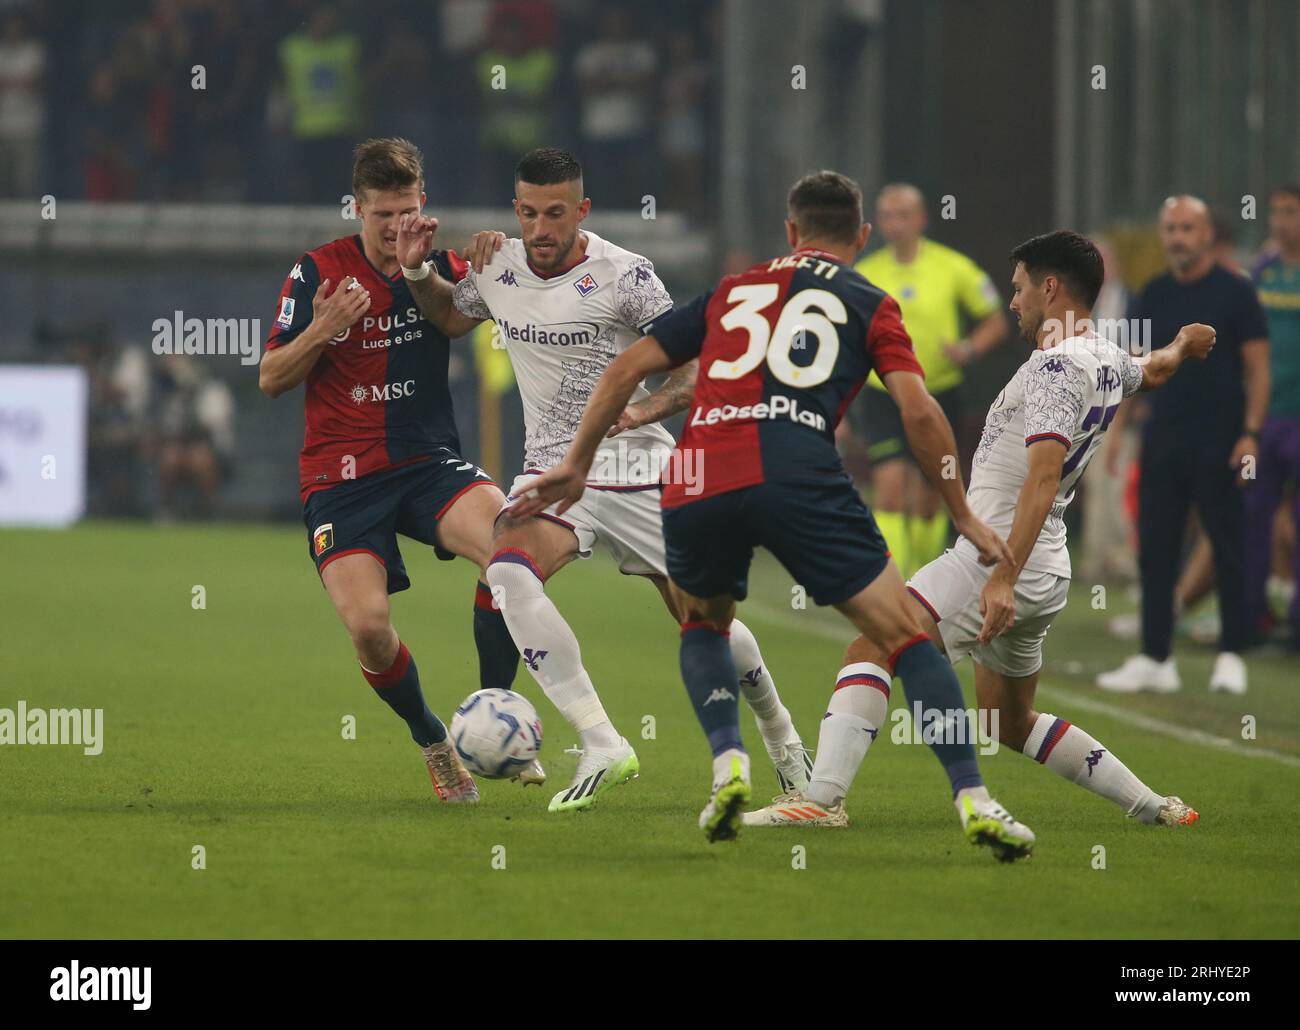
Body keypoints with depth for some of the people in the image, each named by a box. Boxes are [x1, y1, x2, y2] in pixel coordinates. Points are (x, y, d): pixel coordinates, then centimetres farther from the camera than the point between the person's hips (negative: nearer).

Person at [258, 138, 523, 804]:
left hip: (429, 462, 1)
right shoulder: (319, 273, -3)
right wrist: (321, 330, -20)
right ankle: (433, 742, 11)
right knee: (368, 626, -19)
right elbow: (270, 379, -1)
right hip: (342, 479, -1)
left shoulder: (440, 268, 2)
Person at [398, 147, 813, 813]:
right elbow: (451, 317, 26)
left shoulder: (623, 276, -12)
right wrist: (417, 271, 7)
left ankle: (776, 726, 34)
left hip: (634, 464, -3)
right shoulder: (499, 269, 3)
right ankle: (602, 748, -29)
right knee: (509, 576, -28)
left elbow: (697, 371, -11)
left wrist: (645, 408, -28)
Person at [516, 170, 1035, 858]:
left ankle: (727, 766, 7)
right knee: (901, 637, 3)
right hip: (797, 477, -3)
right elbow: (919, 413, 7)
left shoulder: (730, 290, 28)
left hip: (695, 486, 3)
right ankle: (973, 801, -11)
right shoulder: (869, 304, 18)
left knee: (702, 623, 31)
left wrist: (576, 464, 32)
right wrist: (964, 517, 15)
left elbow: (628, 367, 25)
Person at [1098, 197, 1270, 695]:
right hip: (1162, 439, 5)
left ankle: (1231, 656, 8)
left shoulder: (1235, 293, -3)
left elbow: (1257, 368, -4)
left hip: (1219, 443, -5)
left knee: (1228, 549, 0)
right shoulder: (1154, 296, 10)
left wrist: (1250, 433, -13)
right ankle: (1155, 658, 8)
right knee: (1154, 549, 3)